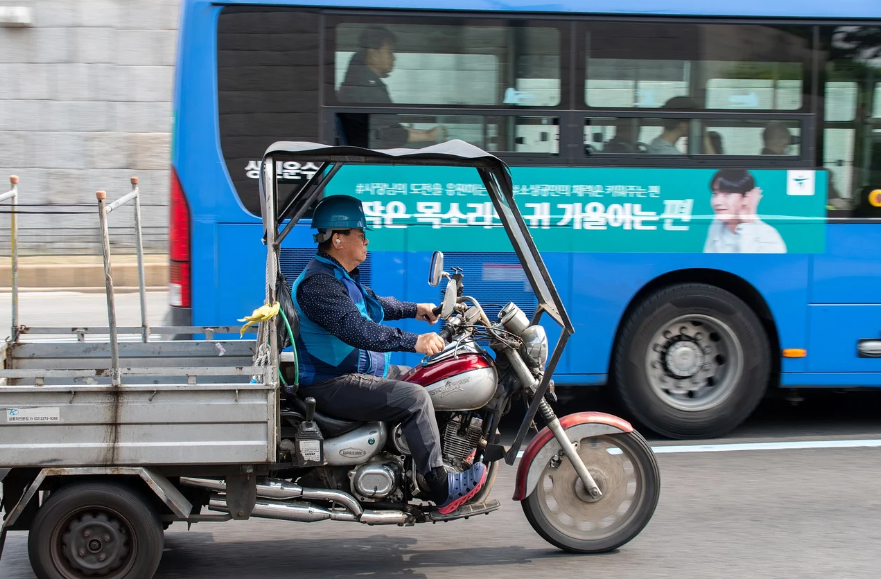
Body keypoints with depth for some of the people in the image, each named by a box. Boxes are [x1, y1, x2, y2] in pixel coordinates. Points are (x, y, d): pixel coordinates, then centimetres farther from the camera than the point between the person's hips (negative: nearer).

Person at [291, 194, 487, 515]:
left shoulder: (343, 276, 15)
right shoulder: (318, 282, -21)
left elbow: (373, 304, 35)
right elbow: (356, 329, -34)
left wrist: (414, 309, 29)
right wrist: (414, 341, -38)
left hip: (360, 370, 12)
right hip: (333, 385, -12)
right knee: (414, 398, -23)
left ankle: (449, 459, 22)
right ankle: (443, 490, -19)